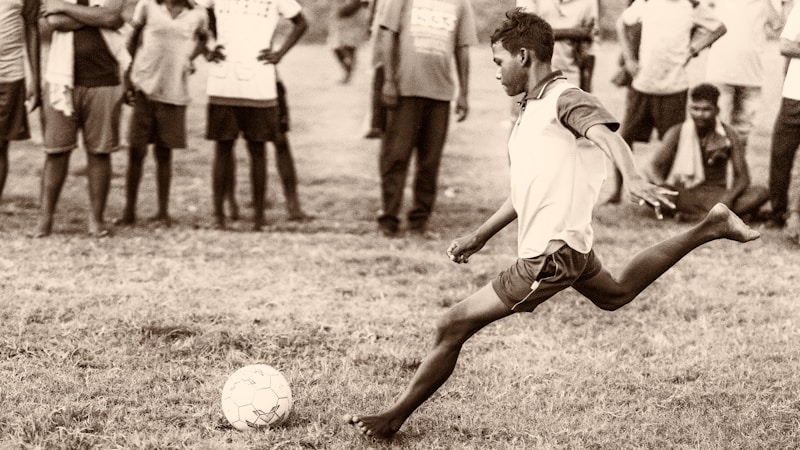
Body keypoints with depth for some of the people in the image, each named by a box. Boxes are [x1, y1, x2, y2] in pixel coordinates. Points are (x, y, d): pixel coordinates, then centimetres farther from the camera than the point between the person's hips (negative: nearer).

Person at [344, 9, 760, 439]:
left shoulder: (565, 99, -12)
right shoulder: (530, 112, 16)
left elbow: (608, 136, -32)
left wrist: (633, 179, -51)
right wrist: (480, 235, 23)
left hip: (549, 255, -11)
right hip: (568, 243, 11)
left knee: (452, 327, -8)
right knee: (616, 293, 35)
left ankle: (394, 417, 3)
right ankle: (709, 228, 35)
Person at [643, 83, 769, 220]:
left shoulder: (730, 136, -1)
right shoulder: (677, 133, -2)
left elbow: (742, 177, -3)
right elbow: (652, 167, -9)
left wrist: (729, 197, -25)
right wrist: (661, 184, -33)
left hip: (716, 196, 1)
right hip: (683, 195, -1)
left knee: (761, 192, -24)